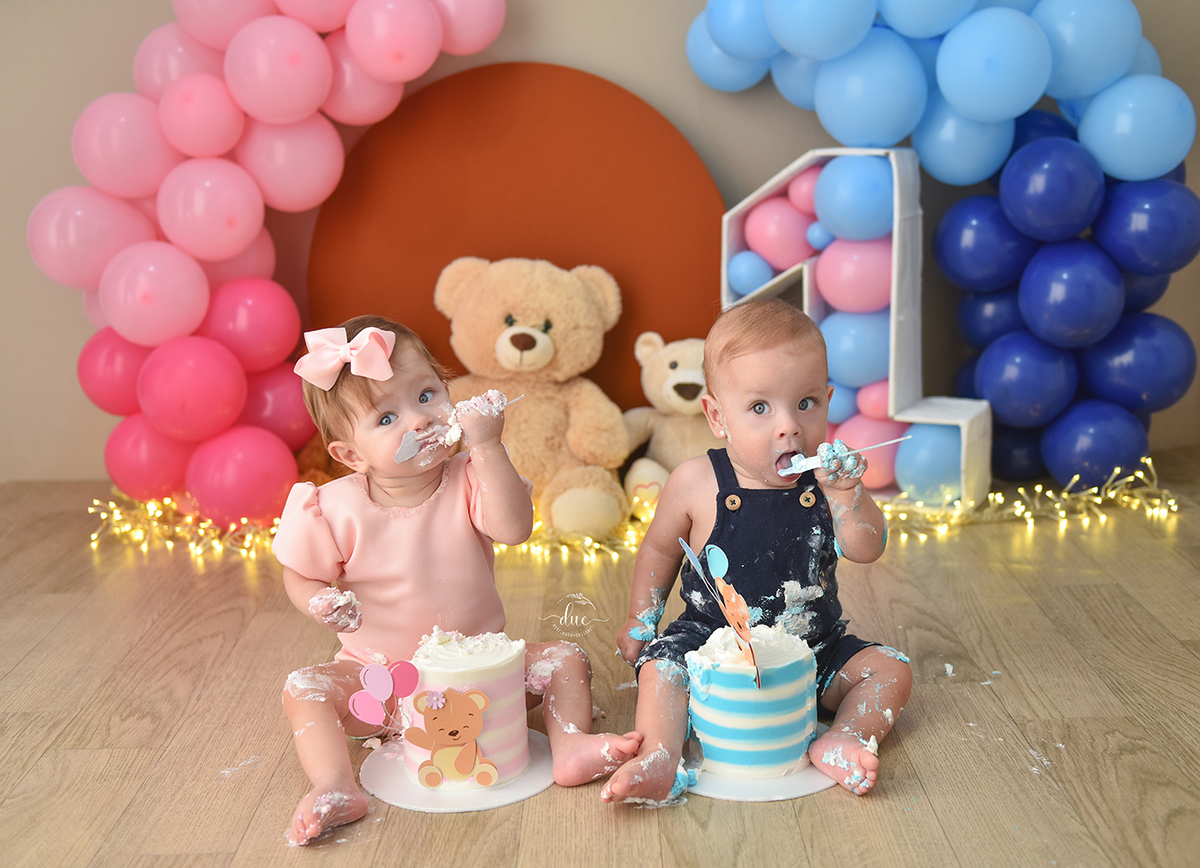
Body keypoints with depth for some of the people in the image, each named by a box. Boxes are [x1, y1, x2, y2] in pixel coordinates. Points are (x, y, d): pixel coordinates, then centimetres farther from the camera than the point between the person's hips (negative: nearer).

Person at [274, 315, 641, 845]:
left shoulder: (468, 481, -10)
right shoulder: (338, 509, -13)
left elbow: (514, 528, -29)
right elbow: (299, 576, 0)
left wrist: (487, 446, -34)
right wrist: (322, 603, -23)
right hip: (380, 676, -1)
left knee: (565, 660, -15)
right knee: (304, 690, -25)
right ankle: (335, 788, -36)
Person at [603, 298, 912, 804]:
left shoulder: (829, 476, -7)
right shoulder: (696, 483, -11)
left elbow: (867, 550, -13)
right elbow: (660, 550, 8)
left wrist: (846, 495, -30)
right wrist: (640, 622, 11)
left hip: (813, 646, 2)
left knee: (889, 670, -13)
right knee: (661, 665, -27)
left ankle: (841, 742, -26)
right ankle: (658, 760, -37)